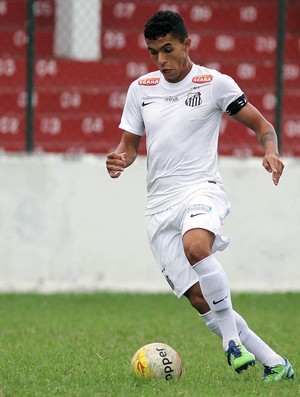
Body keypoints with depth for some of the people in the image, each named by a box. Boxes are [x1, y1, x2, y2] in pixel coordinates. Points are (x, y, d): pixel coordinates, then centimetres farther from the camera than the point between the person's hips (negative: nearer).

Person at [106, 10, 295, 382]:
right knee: (199, 299, -5)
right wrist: (119, 160, -6)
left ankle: (232, 339, -24)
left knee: (196, 247, -38)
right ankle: (274, 364, 4)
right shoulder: (140, 88, 12)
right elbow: (129, 143, 18)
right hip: (159, 205, 4)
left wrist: (271, 153, -15)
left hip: (200, 188, -4)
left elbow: (261, 125, 7)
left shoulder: (215, 83, 1)